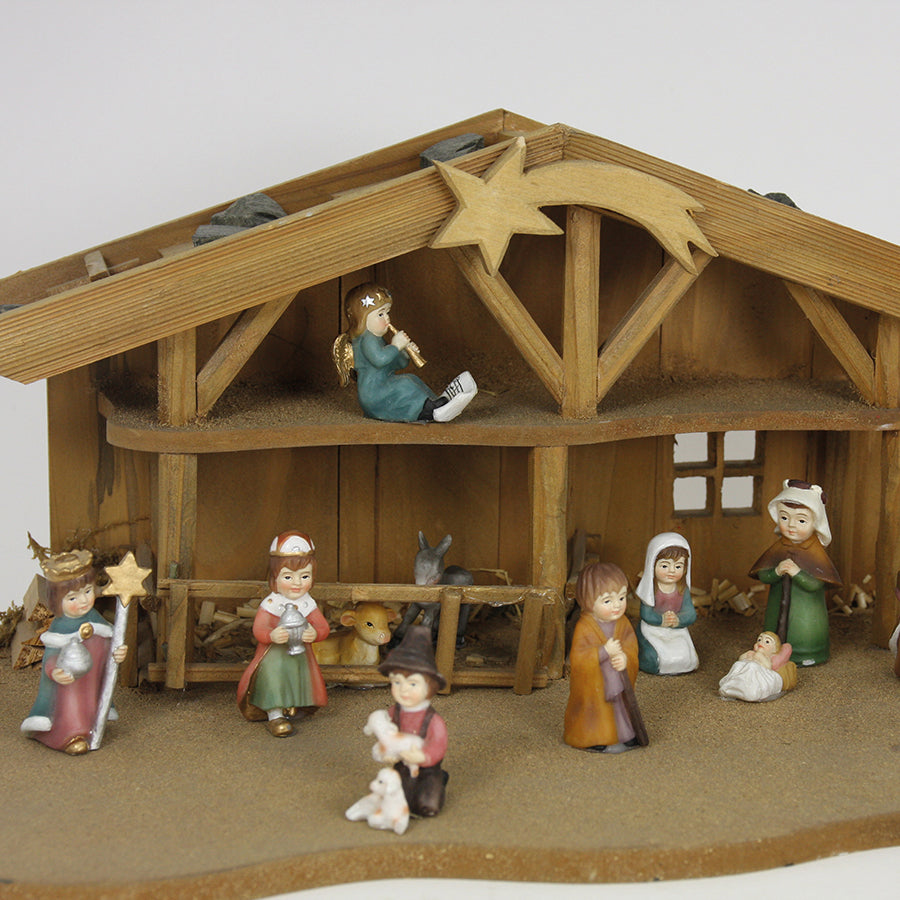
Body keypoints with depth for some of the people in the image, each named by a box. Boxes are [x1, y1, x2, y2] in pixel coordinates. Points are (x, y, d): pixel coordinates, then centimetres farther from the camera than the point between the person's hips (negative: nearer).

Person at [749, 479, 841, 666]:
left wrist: (797, 573, -33)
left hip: (806, 613, -4)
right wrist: (776, 572, -24)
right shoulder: (778, 549, -2)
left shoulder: (815, 552, -14)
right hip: (779, 607, 4)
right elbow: (762, 576, -5)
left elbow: (815, 584, -21)